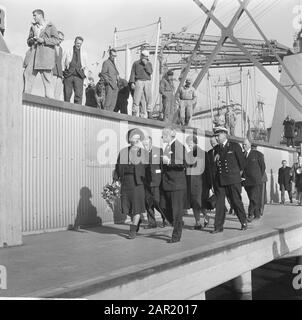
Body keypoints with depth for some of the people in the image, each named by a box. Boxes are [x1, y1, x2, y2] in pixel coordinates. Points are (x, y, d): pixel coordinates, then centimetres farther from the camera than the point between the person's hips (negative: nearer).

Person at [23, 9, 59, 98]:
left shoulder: (50, 26, 8)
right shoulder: (33, 26, 24)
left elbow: (56, 40, -3)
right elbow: (28, 42, 25)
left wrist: (43, 40, -11)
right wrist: (32, 40, 2)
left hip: (45, 55, -5)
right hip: (33, 54, 5)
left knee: (47, 78, -9)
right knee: (27, 74, -5)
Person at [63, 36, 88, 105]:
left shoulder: (84, 54, 19)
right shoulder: (68, 52, 14)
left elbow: (86, 66, 24)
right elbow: (63, 62, 13)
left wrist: (84, 75, 10)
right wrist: (62, 73, 2)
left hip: (79, 76, 1)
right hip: (68, 75, 0)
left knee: (79, 94, -12)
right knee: (67, 94, -4)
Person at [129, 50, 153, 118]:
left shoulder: (149, 64, 15)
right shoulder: (136, 63, 10)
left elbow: (150, 72, -1)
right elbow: (132, 73, 5)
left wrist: (146, 64, -7)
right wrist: (132, 83, -5)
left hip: (147, 82, 2)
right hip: (139, 82, -2)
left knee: (149, 99, -4)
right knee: (136, 99, -8)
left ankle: (149, 115, -1)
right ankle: (134, 115, -7)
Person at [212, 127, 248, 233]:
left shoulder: (234, 146, -1)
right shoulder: (216, 148, 12)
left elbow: (242, 160, 6)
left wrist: (240, 172, 14)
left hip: (233, 179, -3)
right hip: (219, 180, 4)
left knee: (236, 201, 3)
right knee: (219, 203, 1)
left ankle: (244, 222, 23)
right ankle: (218, 227, 5)